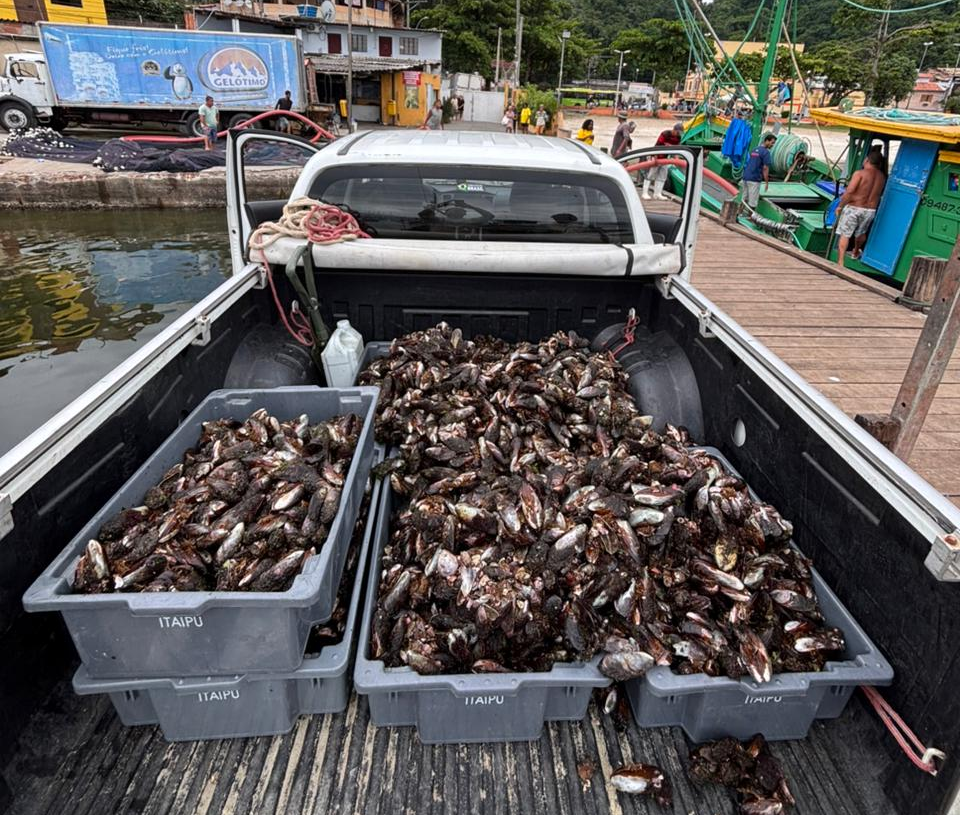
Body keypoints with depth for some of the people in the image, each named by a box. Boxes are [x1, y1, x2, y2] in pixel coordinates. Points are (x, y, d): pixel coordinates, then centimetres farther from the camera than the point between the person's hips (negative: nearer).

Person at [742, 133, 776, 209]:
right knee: (752, 202, -2)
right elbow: (765, 168, -13)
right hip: (754, 179, -8)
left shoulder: (754, 150, 16)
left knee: (744, 199, 14)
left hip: (745, 177, 8)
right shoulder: (766, 152, -9)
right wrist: (767, 182, -8)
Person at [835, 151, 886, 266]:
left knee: (845, 235, -1)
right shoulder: (882, 177, 5)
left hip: (854, 208, -5)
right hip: (870, 210, 5)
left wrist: (840, 206, -14)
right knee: (861, 233, 27)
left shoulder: (860, 173, -13)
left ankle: (840, 262, -9)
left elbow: (849, 192, -21)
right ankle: (855, 252, 52)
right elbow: (880, 193, 9)